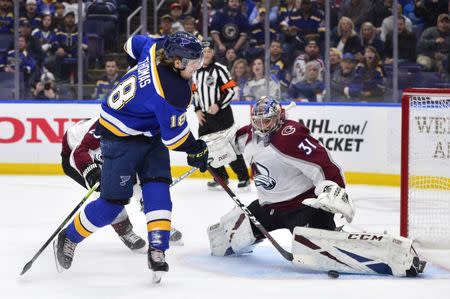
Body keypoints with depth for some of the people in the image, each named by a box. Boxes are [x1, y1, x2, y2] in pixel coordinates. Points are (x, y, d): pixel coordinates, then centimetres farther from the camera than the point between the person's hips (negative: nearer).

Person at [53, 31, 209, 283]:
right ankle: (69, 238, 21)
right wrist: (196, 150, -3)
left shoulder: (158, 46, -12)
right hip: (122, 137, -9)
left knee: (158, 189, -4)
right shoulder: (173, 91, -33)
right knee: (113, 201, -2)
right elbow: (174, 137, -23)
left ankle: (157, 252, -6)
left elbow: (135, 44, 12)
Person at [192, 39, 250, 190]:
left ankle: (244, 177, 1)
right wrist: (197, 109, 9)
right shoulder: (197, 72, 12)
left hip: (222, 114, -7)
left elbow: (230, 90, -12)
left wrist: (218, 105, -19)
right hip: (205, 116, 7)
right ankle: (221, 177, 17)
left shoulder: (220, 69, -9)